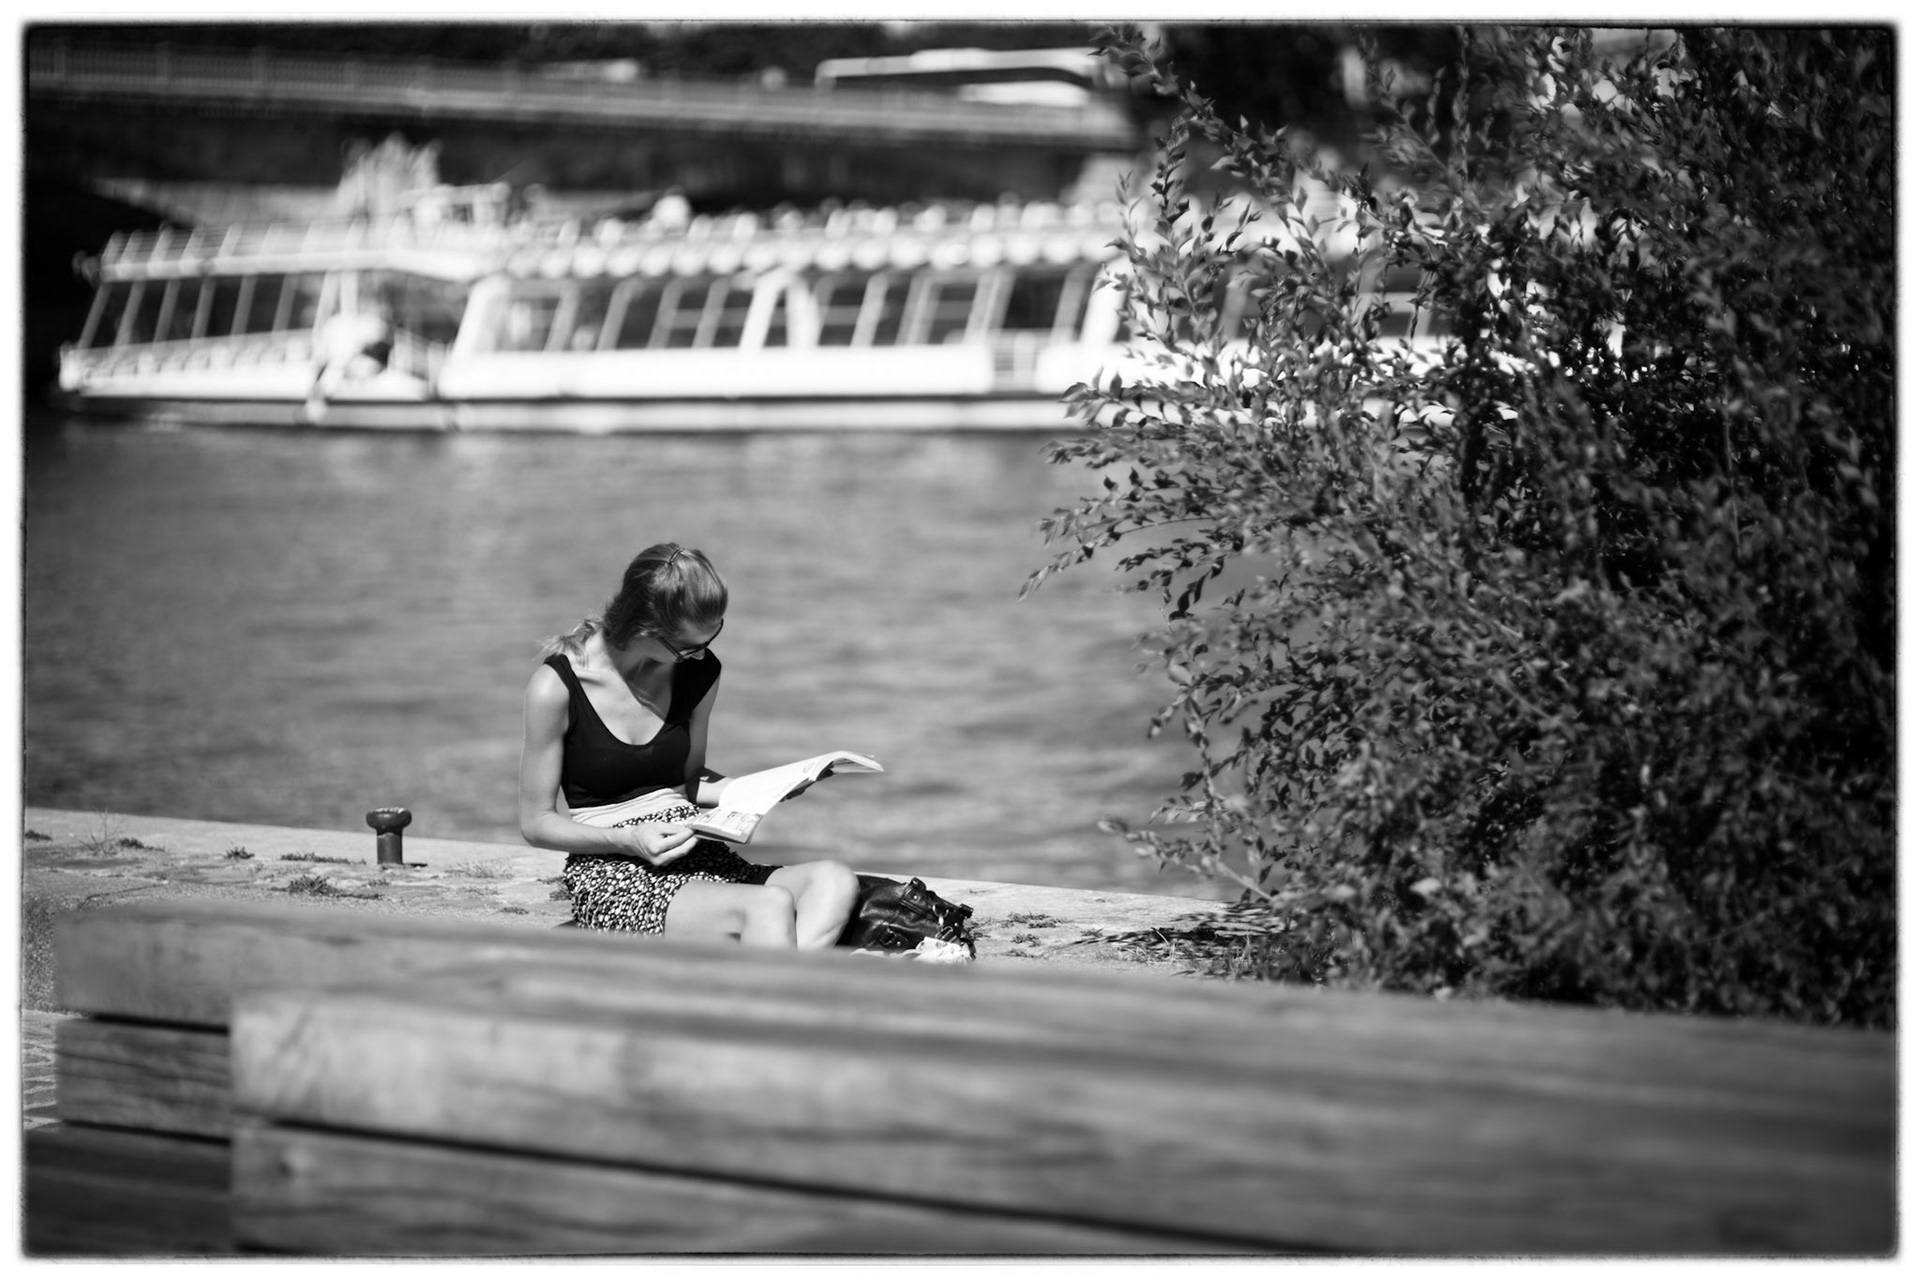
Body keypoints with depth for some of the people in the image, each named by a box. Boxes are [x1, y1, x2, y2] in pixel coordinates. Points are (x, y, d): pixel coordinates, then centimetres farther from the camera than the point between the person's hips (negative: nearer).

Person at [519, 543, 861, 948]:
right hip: (612, 878, -6)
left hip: (695, 853, 6)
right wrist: (630, 841, -18)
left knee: (834, 882, -25)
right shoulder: (556, 685, -10)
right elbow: (536, 823, -3)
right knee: (768, 907, -34)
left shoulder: (699, 672, 6)